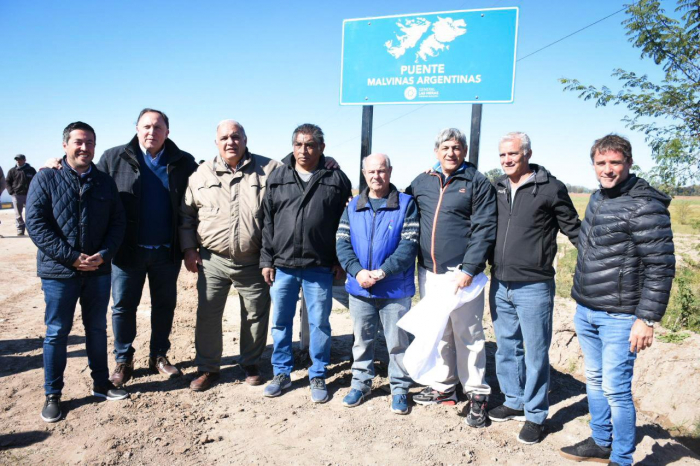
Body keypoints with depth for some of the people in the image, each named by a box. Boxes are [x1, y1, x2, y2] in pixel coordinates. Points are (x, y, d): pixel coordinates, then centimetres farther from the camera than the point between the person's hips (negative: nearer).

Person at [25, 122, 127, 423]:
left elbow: (118, 222, 5)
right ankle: (52, 395, 21)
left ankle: (101, 384, 29)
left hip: (98, 271, 3)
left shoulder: (105, 182, 6)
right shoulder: (46, 179, -4)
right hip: (59, 272, -3)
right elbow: (35, 224, -11)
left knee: (97, 329, 14)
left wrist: (103, 255, -11)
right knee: (56, 333, 7)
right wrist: (71, 257, -17)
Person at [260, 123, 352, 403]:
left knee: (319, 323, 7)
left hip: (320, 268, -2)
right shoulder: (277, 178, 6)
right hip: (282, 265, 2)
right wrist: (266, 260, 2)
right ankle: (282, 373, 28)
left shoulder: (336, 179, 1)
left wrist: (340, 261, -1)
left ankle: (318, 377, 23)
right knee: (281, 322, 11)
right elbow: (267, 222, 7)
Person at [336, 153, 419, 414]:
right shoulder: (353, 207, 7)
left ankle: (399, 388, 25)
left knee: (397, 342, 8)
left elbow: (409, 245, -11)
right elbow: (342, 243, 2)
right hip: (359, 289, 3)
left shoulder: (406, 204, -4)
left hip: (395, 289, -3)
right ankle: (361, 383, 33)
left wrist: (382, 272, -20)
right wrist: (357, 271, -14)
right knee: (362, 339, 16)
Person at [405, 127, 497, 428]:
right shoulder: (421, 183, 11)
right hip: (428, 271, 5)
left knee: (467, 333, 1)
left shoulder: (478, 183, -2)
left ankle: (476, 394, 16)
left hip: (462, 272, -5)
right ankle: (443, 387, 29)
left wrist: (469, 269, -16)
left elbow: (484, 230, -9)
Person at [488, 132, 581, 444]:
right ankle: (514, 403, 34)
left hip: (533, 287, -5)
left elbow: (573, 229, -1)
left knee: (535, 353, 5)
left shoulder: (551, 188, -7)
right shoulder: (497, 188, 8)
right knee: (507, 348, 17)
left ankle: (535, 415, 21)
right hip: (499, 285, 5)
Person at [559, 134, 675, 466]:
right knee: (594, 380, 18)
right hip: (585, 312, 8)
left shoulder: (645, 206, -15)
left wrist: (647, 319, -18)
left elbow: (661, 267, -17)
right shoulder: (597, 198, 10)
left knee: (615, 389, -1)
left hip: (619, 317, -8)